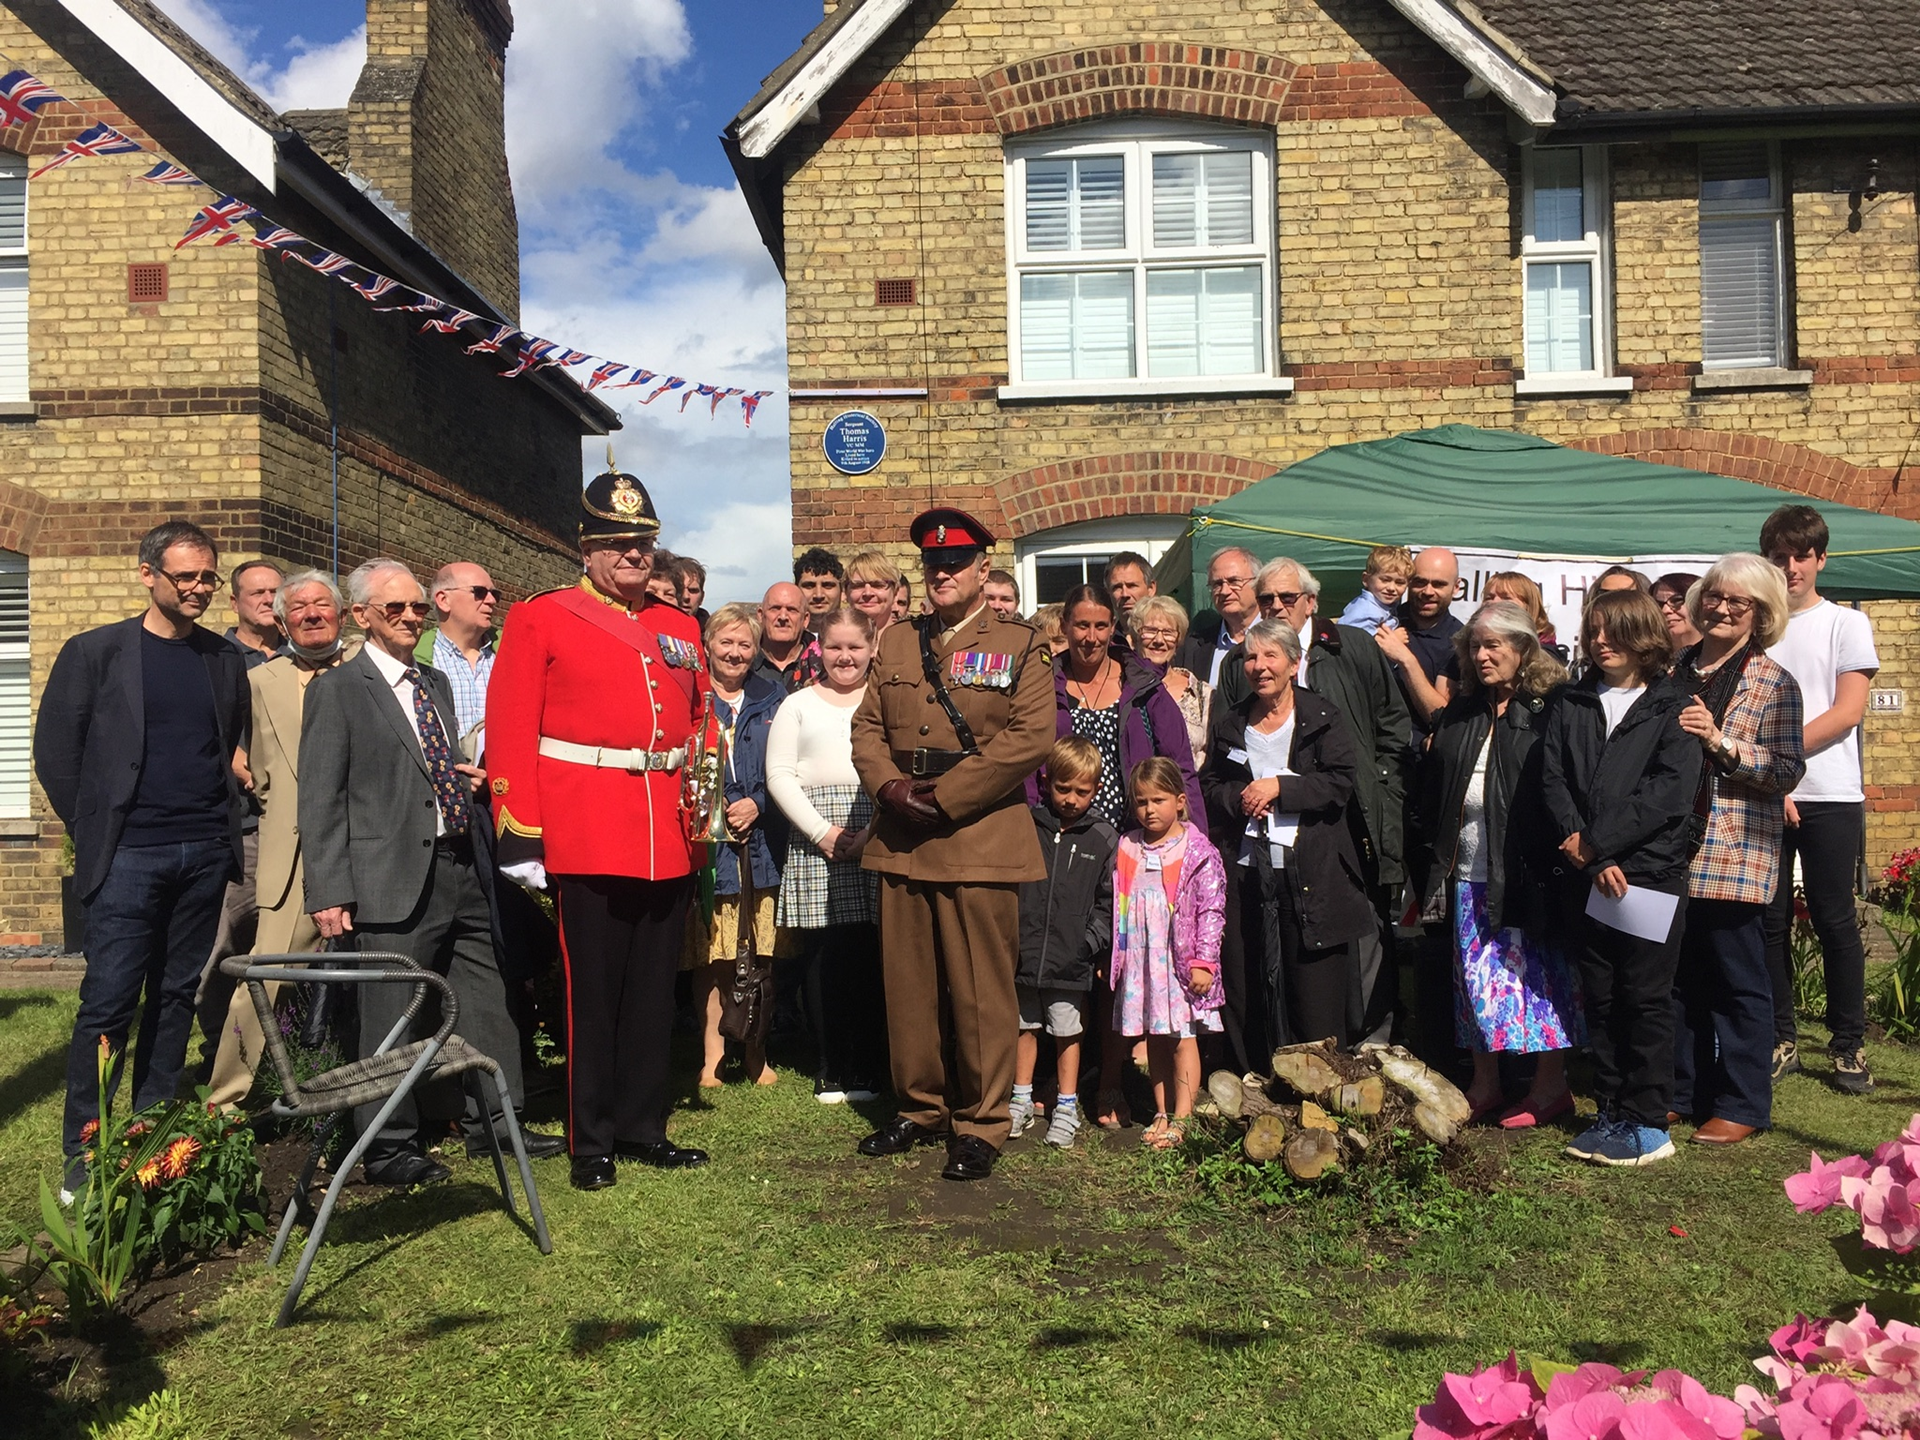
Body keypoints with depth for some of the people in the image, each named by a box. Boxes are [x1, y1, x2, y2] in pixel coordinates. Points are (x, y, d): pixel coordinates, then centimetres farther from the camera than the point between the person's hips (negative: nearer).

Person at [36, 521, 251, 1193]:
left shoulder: (225, 661, 12)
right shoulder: (94, 652, 1)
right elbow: (55, 751, 2)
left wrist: (227, 823, 9)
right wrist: (93, 831, 1)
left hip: (205, 853, 4)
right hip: (129, 857, -4)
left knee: (177, 999, 9)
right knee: (108, 1003, -4)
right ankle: (83, 1154, 7)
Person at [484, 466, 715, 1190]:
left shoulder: (679, 628, 15)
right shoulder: (541, 619, 0)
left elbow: (701, 721, 21)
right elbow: (510, 731, -6)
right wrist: (520, 836, -11)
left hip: (670, 840, 5)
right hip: (587, 839, -5)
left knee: (655, 988, 12)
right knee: (592, 990, 2)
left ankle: (645, 1126, 25)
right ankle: (592, 1142, 14)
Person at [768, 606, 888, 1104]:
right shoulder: (798, 704, 14)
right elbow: (779, 774, 6)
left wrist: (875, 829, -9)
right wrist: (822, 830, -6)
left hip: (877, 835, -1)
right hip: (813, 841, 1)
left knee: (869, 957, -3)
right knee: (820, 956, 0)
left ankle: (866, 1070, 6)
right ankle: (829, 1071, 9)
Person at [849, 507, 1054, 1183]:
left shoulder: (1018, 646, 1)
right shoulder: (896, 643, 16)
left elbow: (1031, 736, -11)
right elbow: (867, 727, 13)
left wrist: (944, 796, -15)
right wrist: (889, 786, -8)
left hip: (979, 840, -5)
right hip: (901, 841, 5)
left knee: (981, 989, 0)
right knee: (908, 984, 11)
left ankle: (981, 1124, 12)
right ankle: (920, 1107, 26)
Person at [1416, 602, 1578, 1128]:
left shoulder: (1549, 711, -5)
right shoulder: (1458, 715, 14)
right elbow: (1433, 793, 17)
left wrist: (1555, 855, -15)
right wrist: (1433, 860, 11)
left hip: (1525, 869, -6)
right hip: (1467, 872, 6)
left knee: (1537, 972, 1)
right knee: (1475, 979, 10)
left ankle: (1551, 1086, 13)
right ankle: (1484, 1084, 20)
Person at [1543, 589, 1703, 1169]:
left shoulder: (1671, 707, 1)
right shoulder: (1570, 705, 12)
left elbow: (1670, 792, -10)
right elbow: (1553, 781, 3)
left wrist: (1596, 843, -14)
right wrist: (1589, 855, -10)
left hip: (1649, 874, -4)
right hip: (1584, 878, 4)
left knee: (1645, 1001, 2)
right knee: (1599, 1000, 10)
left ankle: (1648, 1124, 11)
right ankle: (1612, 1114, 20)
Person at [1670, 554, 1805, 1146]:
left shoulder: (1773, 683, -3)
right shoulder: (1675, 671, 11)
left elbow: (1788, 770, -10)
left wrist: (1720, 743, -20)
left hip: (1735, 856, -5)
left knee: (1737, 982, 2)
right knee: (1681, 978, 12)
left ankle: (1743, 1104, 14)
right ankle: (1685, 1091, 25)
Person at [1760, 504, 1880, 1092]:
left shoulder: (1846, 624, 5)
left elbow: (1848, 712, -6)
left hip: (1829, 796, -2)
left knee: (1834, 919, 1)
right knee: (1770, 920, 4)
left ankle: (1849, 1045, 13)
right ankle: (1780, 1040, 14)